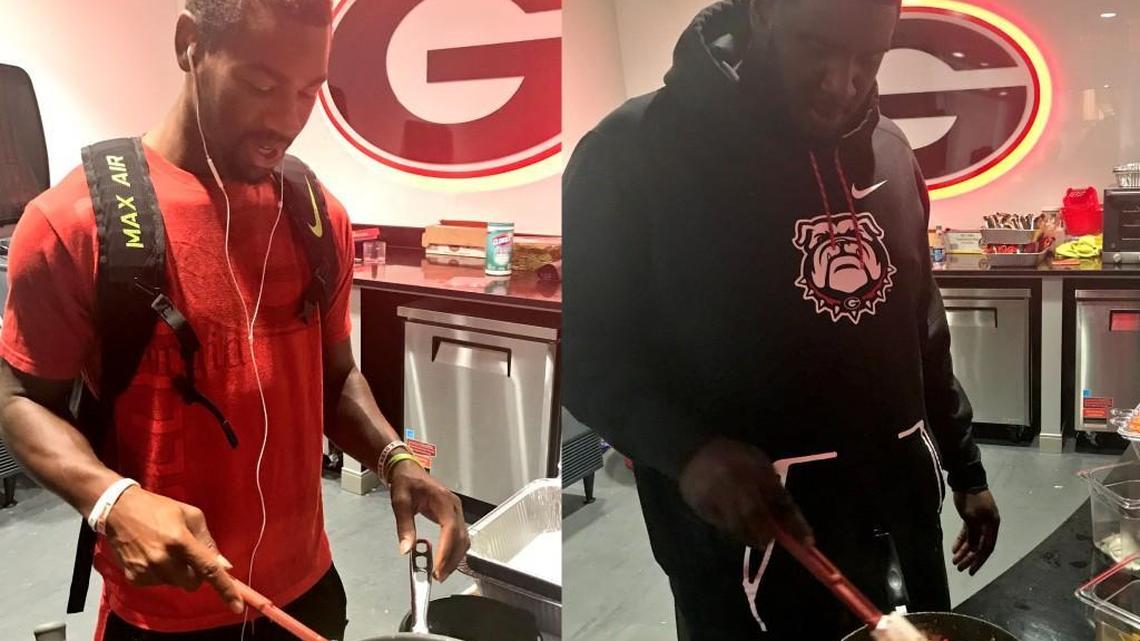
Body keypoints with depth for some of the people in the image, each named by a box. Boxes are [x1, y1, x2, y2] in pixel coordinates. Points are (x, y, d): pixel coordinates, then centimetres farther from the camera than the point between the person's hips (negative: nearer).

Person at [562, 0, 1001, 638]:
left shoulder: (890, 150, 7)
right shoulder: (637, 147, -13)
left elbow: (923, 330, 15)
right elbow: (583, 344, -11)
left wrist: (966, 467, 17)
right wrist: (687, 449, -25)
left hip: (902, 509, 6)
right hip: (752, 538, -6)